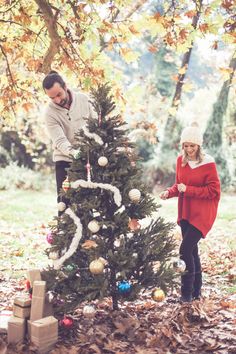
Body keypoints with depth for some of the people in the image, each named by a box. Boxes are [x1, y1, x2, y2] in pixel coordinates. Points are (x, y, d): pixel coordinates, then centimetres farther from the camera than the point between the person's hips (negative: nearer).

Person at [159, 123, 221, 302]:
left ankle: (187, 293, -1)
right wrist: (169, 192, -6)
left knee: (185, 249, -14)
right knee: (192, 250, 13)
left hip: (202, 214, -6)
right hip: (185, 212, 6)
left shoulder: (208, 163, -13)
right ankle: (196, 291, 26)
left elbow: (213, 190, -13)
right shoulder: (181, 160, 4)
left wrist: (188, 190, -19)